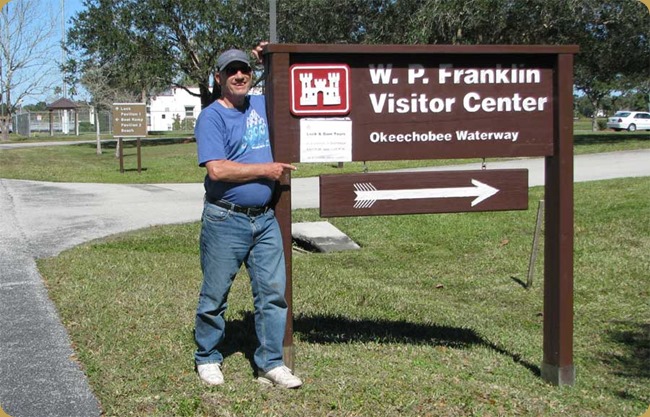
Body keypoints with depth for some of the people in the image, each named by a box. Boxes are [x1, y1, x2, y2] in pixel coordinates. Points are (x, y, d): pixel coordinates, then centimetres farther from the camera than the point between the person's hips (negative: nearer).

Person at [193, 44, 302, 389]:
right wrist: (266, 170, -14)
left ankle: (271, 363, 14)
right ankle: (207, 358, 24)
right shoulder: (211, 117, -7)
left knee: (273, 292, 5)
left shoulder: (262, 105, 11)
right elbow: (217, 169, -19)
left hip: (265, 219, 5)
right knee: (215, 295, 7)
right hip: (225, 221, -5)